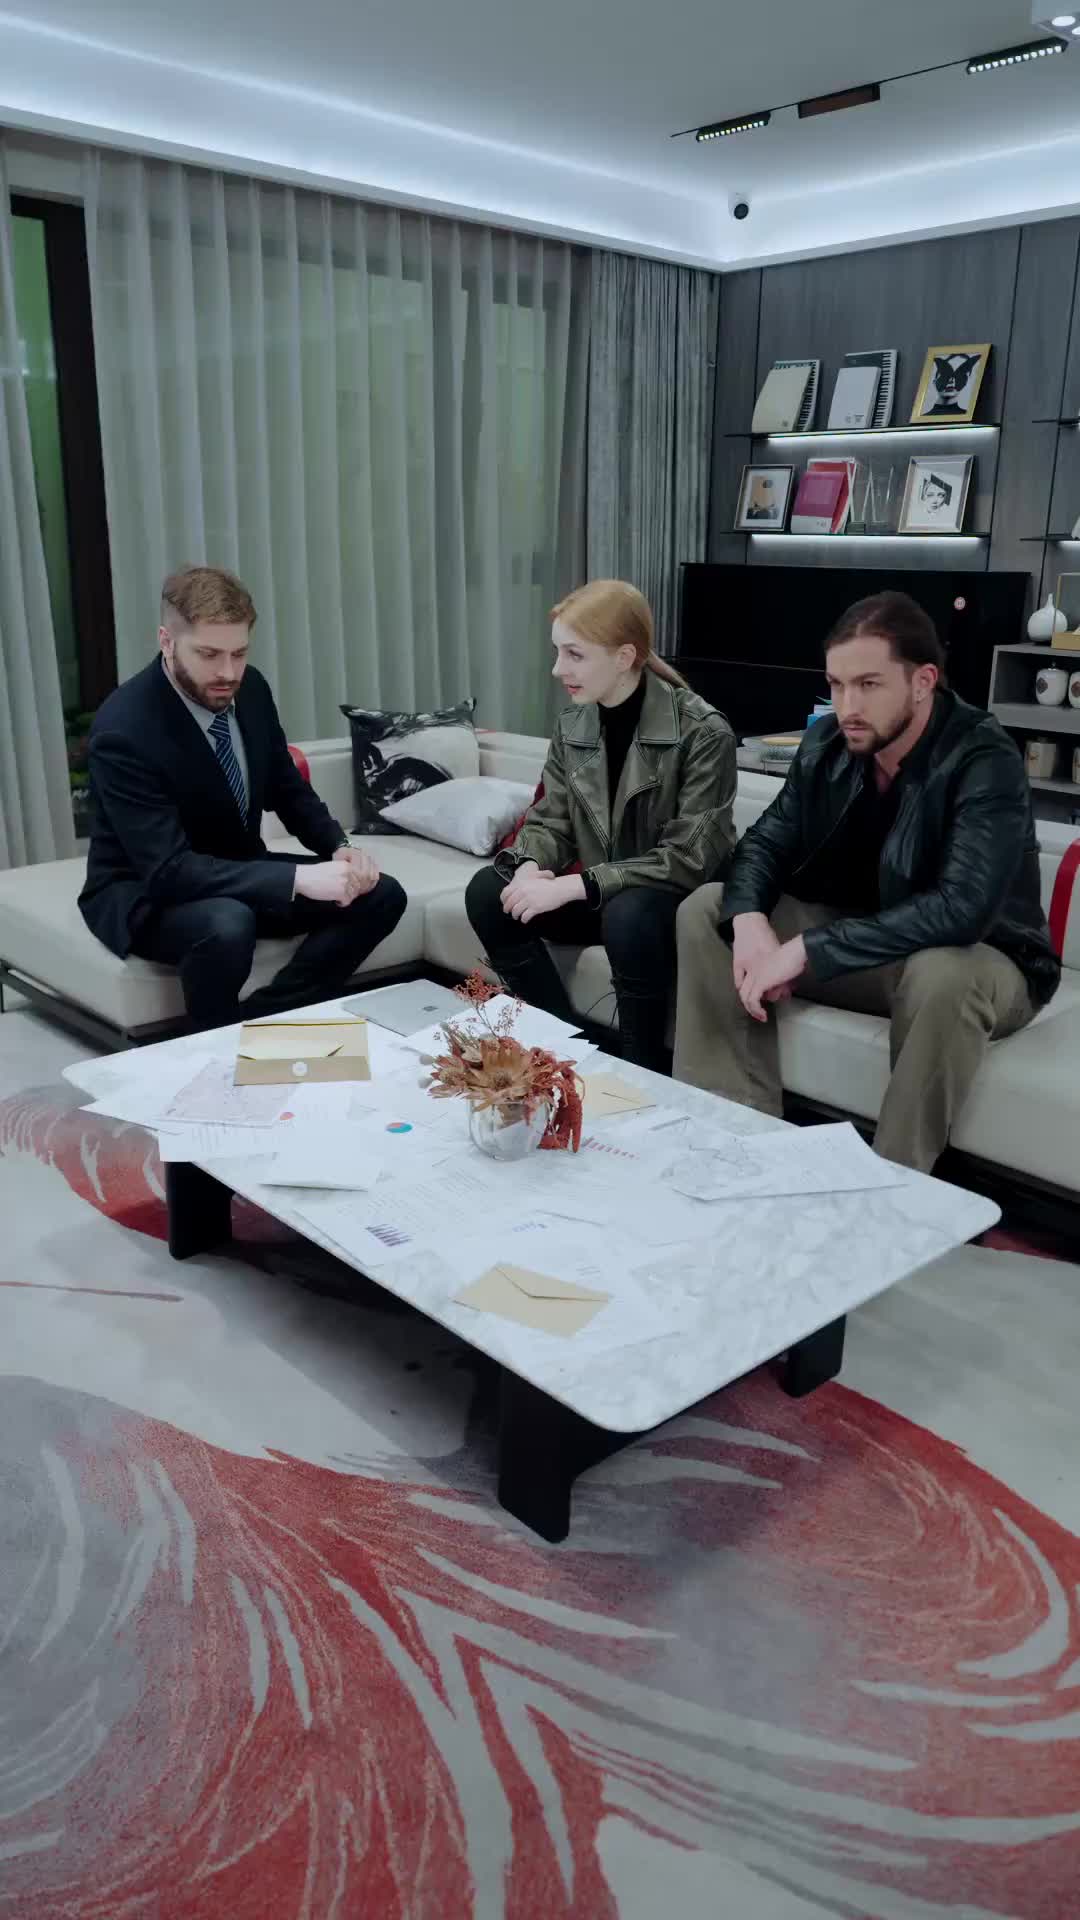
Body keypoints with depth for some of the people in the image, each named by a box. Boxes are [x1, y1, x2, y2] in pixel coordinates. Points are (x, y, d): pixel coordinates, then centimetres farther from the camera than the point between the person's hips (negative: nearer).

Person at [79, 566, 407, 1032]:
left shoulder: (250, 689, -5)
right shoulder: (124, 729, -27)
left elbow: (289, 790, 8)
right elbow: (168, 870, -33)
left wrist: (339, 848, -13)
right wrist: (298, 879, -40)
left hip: (238, 873, 7)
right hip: (144, 893, -7)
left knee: (381, 895, -9)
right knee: (227, 926, -40)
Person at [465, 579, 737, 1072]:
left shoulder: (703, 733, -20)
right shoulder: (573, 725, 0)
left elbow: (689, 859, -24)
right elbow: (549, 822, 5)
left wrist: (574, 886, -29)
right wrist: (529, 867, -20)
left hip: (681, 898, -6)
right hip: (598, 893, 6)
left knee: (628, 916, -38)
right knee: (487, 893, -13)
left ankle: (645, 1074, -15)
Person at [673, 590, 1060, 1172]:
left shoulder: (986, 761, -25)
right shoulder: (826, 742, -5)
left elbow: (961, 909, -37)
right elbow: (766, 841, 0)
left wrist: (806, 952, -39)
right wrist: (750, 920, -24)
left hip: (975, 957, -6)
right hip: (853, 941, 6)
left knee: (941, 977, -42)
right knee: (705, 912, -7)